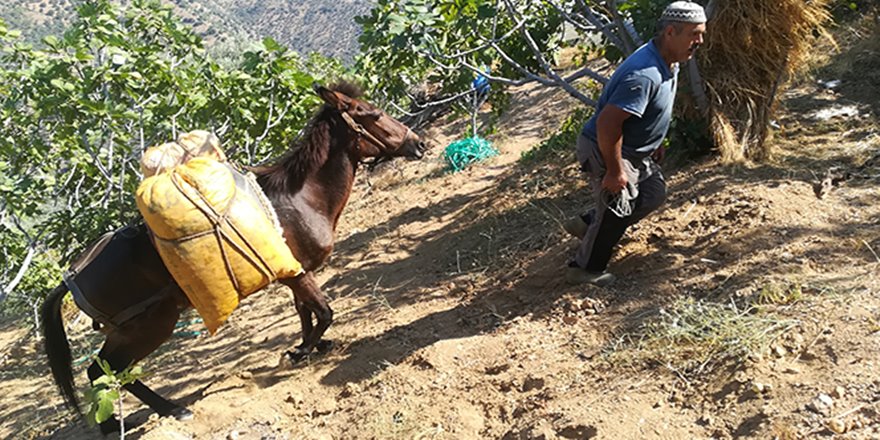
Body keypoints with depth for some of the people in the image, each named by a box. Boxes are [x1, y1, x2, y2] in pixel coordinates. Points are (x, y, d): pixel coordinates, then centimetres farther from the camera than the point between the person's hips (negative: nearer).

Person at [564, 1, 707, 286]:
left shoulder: (668, 63, 1)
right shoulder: (645, 74, -32)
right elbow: (607, 123, -34)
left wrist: (655, 143, 22)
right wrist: (614, 171, -27)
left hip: (634, 150, 10)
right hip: (605, 150, -10)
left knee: (654, 194, 18)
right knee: (617, 209, 0)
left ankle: (587, 224, 27)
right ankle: (585, 269, 20)